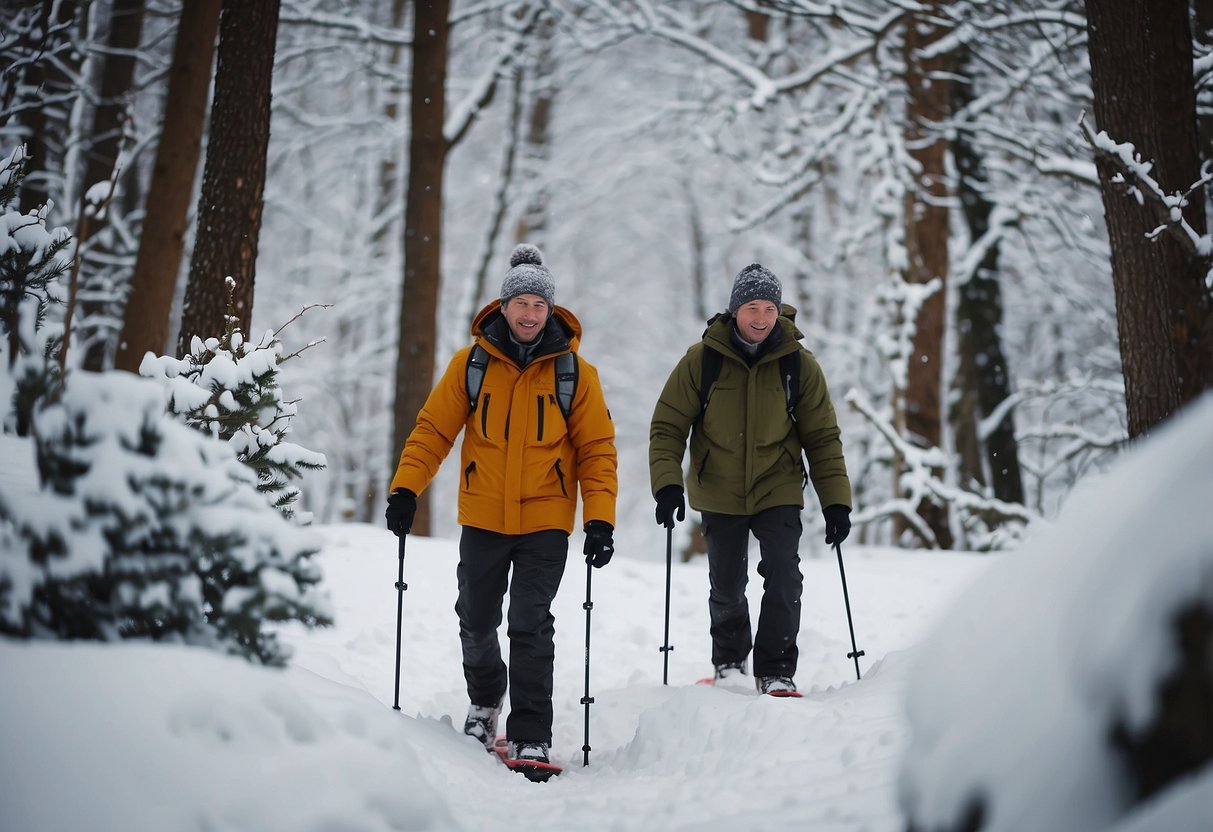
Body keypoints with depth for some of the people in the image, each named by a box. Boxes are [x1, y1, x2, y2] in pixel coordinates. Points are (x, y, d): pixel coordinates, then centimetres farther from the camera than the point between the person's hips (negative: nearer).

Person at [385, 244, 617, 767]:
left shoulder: (575, 372, -3)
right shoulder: (471, 363, -1)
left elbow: (597, 448, -2)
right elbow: (433, 429, 1)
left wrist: (600, 519, -11)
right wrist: (405, 489, -10)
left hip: (545, 522, -2)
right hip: (483, 520, 2)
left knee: (530, 625, -7)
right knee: (476, 621, 13)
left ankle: (530, 737, 1)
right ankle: (484, 698, 40)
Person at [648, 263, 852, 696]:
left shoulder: (799, 364, -6)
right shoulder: (701, 359, -9)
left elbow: (822, 438, 0)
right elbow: (667, 426, -5)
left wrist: (836, 501, -5)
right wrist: (667, 483, -18)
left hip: (778, 491, 0)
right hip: (719, 495, 0)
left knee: (784, 579, -14)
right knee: (727, 588, 11)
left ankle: (776, 672, -1)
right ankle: (729, 661, 36)